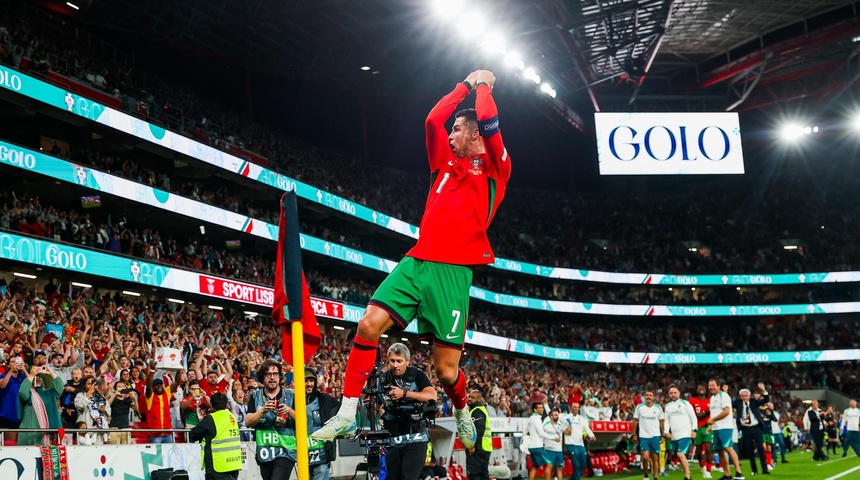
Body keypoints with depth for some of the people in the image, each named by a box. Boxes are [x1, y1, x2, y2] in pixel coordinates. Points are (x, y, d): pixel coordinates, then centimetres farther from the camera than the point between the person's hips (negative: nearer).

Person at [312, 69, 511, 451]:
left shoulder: (494, 168, 4)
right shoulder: (446, 161, 20)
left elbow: (488, 122, -7)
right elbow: (433, 120, 17)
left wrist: (483, 85, 10)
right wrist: (466, 85, 24)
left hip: (453, 272, -5)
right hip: (416, 261, 5)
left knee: (446, 369, -4)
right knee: (369, 324, -14)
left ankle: (462, 412, 31)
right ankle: (347, 414, -7)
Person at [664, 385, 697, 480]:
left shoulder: (685, 403, 0)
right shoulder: (668, 406, 14)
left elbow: (693, 417, -1)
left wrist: (694, 430, -8)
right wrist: (667, 432, 2)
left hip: (685, 434, -6)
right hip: (674, 436, 6)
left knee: (680, 454, -20)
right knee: (678, 456, 9)